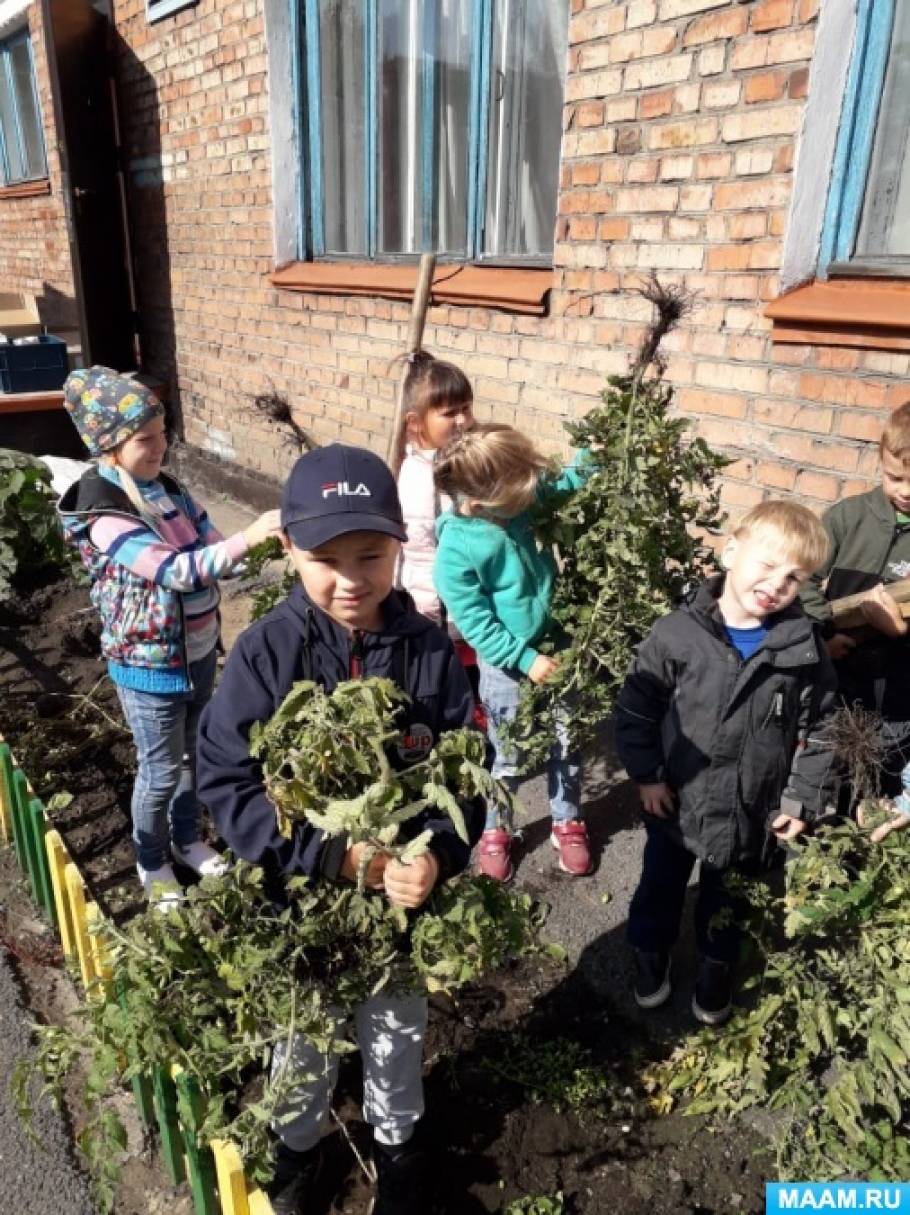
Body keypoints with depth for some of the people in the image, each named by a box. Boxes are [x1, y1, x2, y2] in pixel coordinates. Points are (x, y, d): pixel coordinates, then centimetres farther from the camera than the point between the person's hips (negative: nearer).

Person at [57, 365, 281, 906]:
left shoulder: (168, 488, -1)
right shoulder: (104, 516, -24)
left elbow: (210, 550, 1)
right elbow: (179, 572, -34)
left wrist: (264, 547, -17)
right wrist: (249, 535, -42)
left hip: (198, 651, 7)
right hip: (150, 665, -6)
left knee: (193, 755, 22)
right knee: (162, 769, 11)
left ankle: (188, 839, 46)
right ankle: (152, 863, 36)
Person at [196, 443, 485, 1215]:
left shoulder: (430, 650, -14)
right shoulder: (265, 652, -18)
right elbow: (225, 780, -18)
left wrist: (438, 855, -27)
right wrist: (329, 855, -25)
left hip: (405, 893, 1)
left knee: (396, 1035, 25)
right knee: (303, 1040, 24)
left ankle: (396, 1140, 55)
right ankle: (298, 1143, 55)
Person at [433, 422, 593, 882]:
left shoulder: (513, 499, -12)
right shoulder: (456, 552, -27)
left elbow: (558, 486, 9)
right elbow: (475, 622, -21)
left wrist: (589, 460, -8)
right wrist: (525, 658, -20)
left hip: (554, 645, 5)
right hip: (507, 664, -5)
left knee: (566, 745, 18)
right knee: (509, 756, 13)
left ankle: (567, 822, 41)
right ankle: (495, 830, 39)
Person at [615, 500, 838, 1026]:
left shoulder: (805, 648, -14)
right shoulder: (678, 633, -19)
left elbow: (820, 729, -4)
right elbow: (636, 707, -10)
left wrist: (803, 800, -5)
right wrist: (646, 775, -9)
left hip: (752, 811, 1)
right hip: (677, 801, -1)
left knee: (727, 902, 25)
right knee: (660, 887, 22)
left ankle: (717, 965, 52)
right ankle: (651, 952, 50)